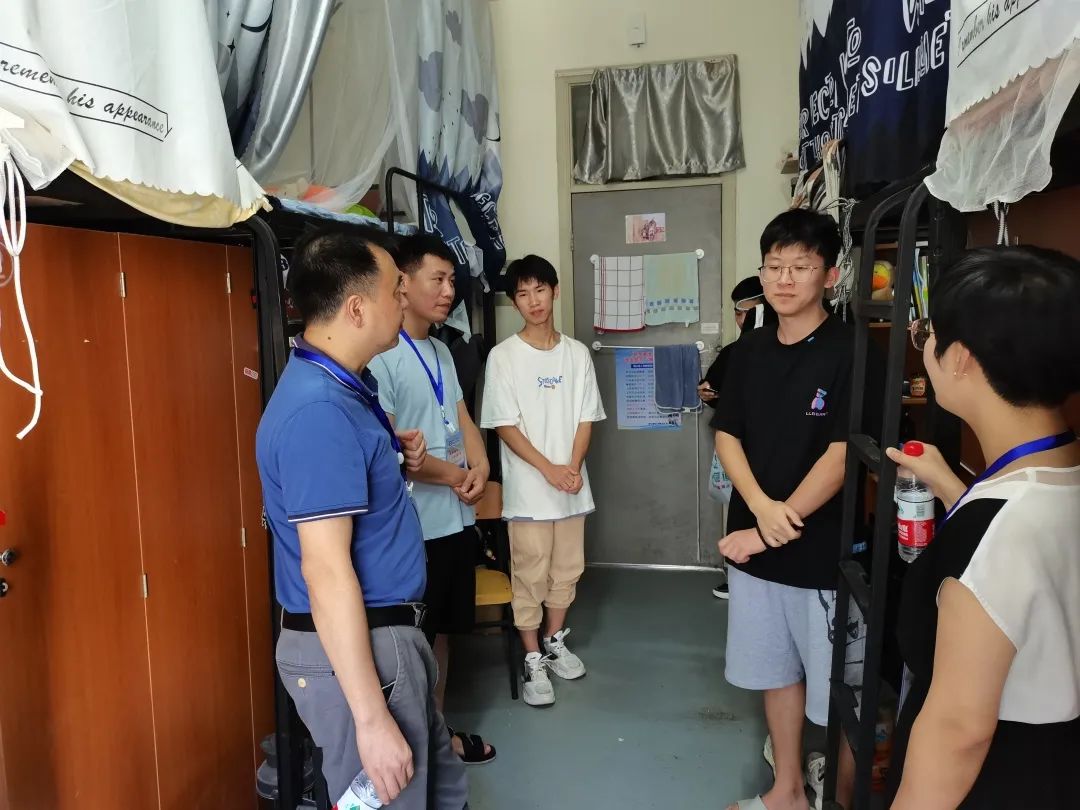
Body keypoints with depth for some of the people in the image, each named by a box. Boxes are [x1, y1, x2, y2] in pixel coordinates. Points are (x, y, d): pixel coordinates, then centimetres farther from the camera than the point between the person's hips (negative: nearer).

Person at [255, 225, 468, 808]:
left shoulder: (346, 385, 6)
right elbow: (325, 568, -27)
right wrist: (371, 717, -24)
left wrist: (399, 459, 1)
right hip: (353, 650, -10)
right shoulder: (319, 410, -25)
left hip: (387, 633, 10)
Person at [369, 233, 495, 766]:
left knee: (442, 630, 20)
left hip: (457, 517, 9)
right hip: (414, 523, -9)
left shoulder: (441, 351, 11)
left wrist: (480, 466, -5)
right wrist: (453, 475, -11)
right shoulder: (381, 355, -18)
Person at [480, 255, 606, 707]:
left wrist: (573, 467, -11)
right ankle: (534, 662, 18)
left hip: (571, 485, 4)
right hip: (528, 488, -4)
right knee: (529, 576, 4)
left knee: (567, 569, 14)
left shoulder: (577, 353, 5)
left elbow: (586, 419, 4)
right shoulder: (503, 357, -6)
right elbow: (504, 426, -10)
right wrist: (549, 469, -17)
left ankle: (555, 642, 34)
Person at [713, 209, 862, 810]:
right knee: (776, 669, 19)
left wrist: (780, 527, -13)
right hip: (754, 542, 6)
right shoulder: (750, 350, 6)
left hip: (824, 551, -5)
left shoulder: (850, 351, -10)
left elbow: (842, 454, -15)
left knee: (840, 692, 5)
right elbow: (727, 434, 5)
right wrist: (761, 507, -12)